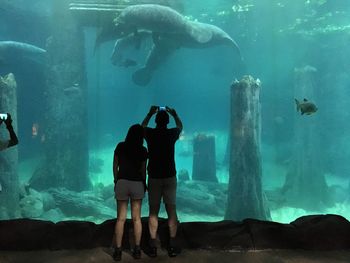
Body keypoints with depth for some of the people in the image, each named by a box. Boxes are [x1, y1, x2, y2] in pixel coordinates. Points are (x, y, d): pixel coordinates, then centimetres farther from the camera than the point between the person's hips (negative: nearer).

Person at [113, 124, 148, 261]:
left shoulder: (120, 146, 0)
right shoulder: (143, 150, -4)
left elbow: (115, 166, 4)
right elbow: (143, 170, -2)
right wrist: (144, 184, 12)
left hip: (122, 183, 1)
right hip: (137, 184, 0)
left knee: (121, 218, 6)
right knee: (136, 218, 9)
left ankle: (118, 251, 8)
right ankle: (137, 249, 13)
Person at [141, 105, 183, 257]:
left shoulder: (150, 133, -3)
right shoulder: (171, 133, -3)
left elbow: (142, 126, 22)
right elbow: (180, 126, 22)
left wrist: (150, 113, 34)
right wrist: (174, 114, 36)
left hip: (154, 177, 0)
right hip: (170, 177, 0)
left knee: (153, 212, 8)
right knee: (171, 211, 5)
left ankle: (153, 246, 8)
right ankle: (172, 246, 7)